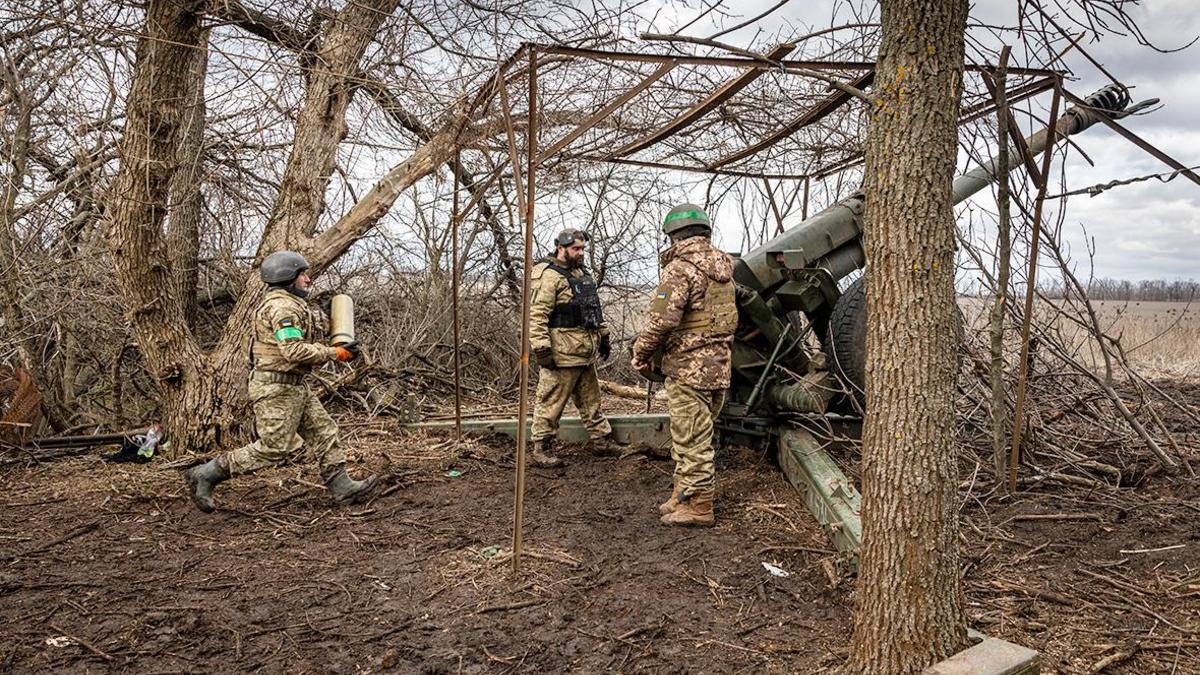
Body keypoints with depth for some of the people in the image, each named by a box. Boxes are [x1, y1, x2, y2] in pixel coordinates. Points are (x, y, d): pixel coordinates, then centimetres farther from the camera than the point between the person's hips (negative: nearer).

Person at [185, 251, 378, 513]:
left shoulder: (290, 304, 17)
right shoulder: (283, 307, -17)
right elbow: (294, 351, -25)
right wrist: (337, 353, -19)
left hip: (294, 387, 11)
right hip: (276, 388, -11)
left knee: (324, 431, 8)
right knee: (273, 448, -6)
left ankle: (342, 486, 10)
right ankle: (206, 475, 2)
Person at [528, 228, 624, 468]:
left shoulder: (581, 273, 16)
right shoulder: (548, 276, -14)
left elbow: (593, 308, 26)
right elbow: (536, 315, -20)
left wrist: (603, 335, 24)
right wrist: (541, 348, -25)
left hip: (585, 352, 9)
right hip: (561, 354, -9)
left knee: (590, 400, 18)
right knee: (550, 403, -2)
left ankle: (601, 440, 28)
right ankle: (541, 450, 7)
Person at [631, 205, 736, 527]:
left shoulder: (682, 267, -15)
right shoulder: (723, 266, 13)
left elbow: (662, 319, -21)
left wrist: (641, 353, -8)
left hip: (689, 366, -9)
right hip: (719, 364, 9)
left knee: (692, 440, -1)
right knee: (692, 436, 19)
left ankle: (698, 507, 7)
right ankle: (684, 495, 29)